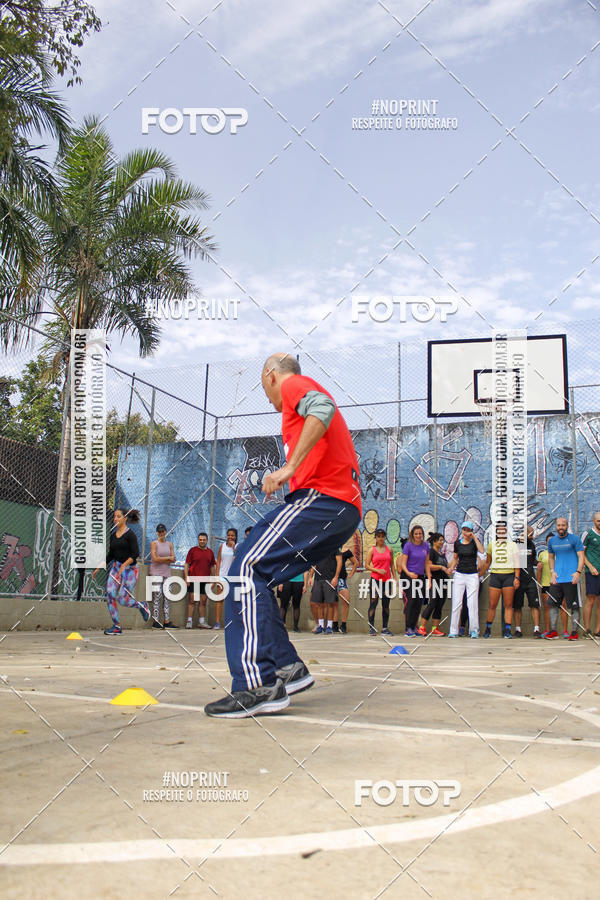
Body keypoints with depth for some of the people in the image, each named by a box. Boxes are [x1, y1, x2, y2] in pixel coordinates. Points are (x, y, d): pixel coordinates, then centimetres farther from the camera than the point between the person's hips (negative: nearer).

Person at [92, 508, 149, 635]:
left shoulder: (130, 534, -10)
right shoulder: (113, 535, 10)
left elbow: (135, 554, -17)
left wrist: (124, 565, -26)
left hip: (130, 568, -6)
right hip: (115, 566, 6)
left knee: (122, 599, -10)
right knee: (110, 593, -10)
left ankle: (142, 606, 22)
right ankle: (116, 626, -3)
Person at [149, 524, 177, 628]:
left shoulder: (169, 544, 14)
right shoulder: (154, 543, 0)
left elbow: (173, 559, 6)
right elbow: (155, 558, -11)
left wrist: (161, 559, -8)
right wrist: (168, 558, -4)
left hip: (167, 572, 5)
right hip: (156, 572, -5)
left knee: (166, 596, 3)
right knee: (157, 596, -9)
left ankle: (166, 621, 4)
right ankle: (156, 621, -7)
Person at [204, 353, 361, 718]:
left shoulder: (293, 385, 6)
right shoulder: (308, 391, 34)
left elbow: (323, 408, -18)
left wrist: (289, 468, -21)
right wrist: (283, 480, 31)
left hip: (323, 496, -9)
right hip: (347, 510, 9)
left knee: (248, 568, -17)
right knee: (256, 576, 10)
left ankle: (260, 685, -26)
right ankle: (287, 667, 3)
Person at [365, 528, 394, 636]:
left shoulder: (389, 549, 10)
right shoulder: (372, 550, 2)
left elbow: (392, 565, 14)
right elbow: (366, 565, 0)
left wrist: (394, 578, 7)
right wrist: (377, 570, -13)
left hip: (387, 580, 3)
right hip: (375, 579, -3)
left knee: (386, 604, 6)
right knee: (373, 602, -5)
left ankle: (385, 628, 12)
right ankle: (371, 627, 0)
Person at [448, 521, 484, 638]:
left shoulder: (475, 541, 1)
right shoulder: (457, 543, 9)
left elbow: (482, 551, -20)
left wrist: (474, 537, -17)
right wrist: (451, 568, 1)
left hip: (472, 575, -2)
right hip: (459, 574, 2)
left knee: (472, 603, -5)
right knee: (456, 603, 0)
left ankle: (474, 630, 5)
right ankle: (453, 630, 4)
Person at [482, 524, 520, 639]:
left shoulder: (512, 545, 7)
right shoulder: (491, 544, 13)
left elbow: (516, 563, 4)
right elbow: (488, 561, 22)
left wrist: (517, 578, -5)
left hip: (509, 576, -1)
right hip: (495, 575, 1)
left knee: (508, 605, -1)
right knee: (492, 604, 0)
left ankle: (508, 630, 2)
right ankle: (488, 629, 13)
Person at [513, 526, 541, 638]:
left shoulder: (531, 545, 12)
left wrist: (538, 563, 2)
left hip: (530, 580, 3)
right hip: (518, 580, -3)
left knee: (535, 605, -5)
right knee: (517, 606, 4)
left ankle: (536, 629, -5)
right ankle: (518, 629, 11)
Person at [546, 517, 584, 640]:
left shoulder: (574, 539, 0)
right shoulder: (552, 541, 13)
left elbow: (581, 556, -3)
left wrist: (578, 572, -16)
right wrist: (552, 572, 7)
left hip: (571, 578, -4)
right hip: (556, 578, 4)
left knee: (574, 606, -1)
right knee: (553, 604, 2)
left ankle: (574, 632, 5)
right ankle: (553, 631, 8)